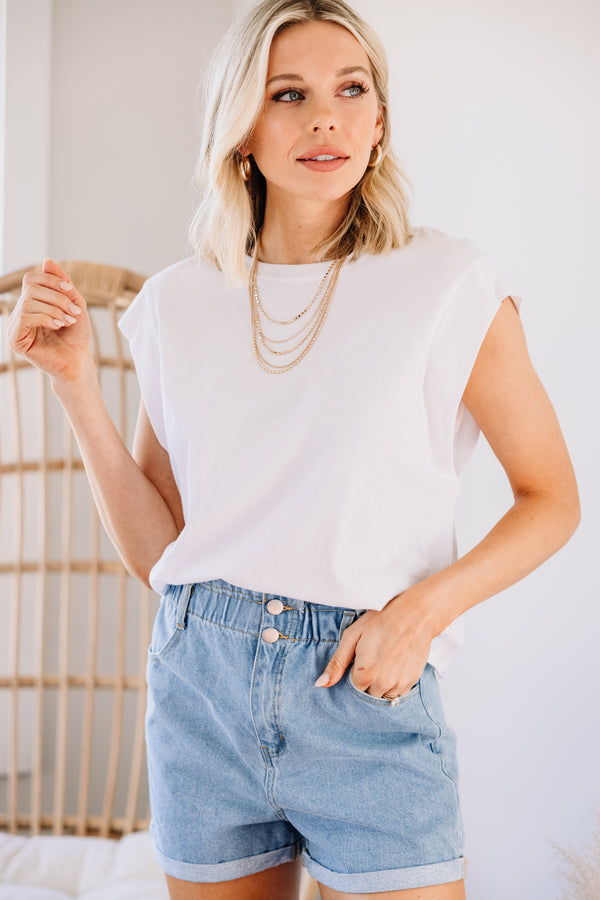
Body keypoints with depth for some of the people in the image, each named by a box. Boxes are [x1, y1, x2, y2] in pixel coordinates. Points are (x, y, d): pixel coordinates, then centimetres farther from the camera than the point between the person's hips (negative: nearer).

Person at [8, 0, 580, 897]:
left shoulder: (447, 283, -5)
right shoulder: (179, 304, 5)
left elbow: (551, 499, 2)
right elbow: (153, 548, 6)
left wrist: (424, 606, -13)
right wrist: (75, 381, -3)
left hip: (370, 694, -3)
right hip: (202, 688, 3)